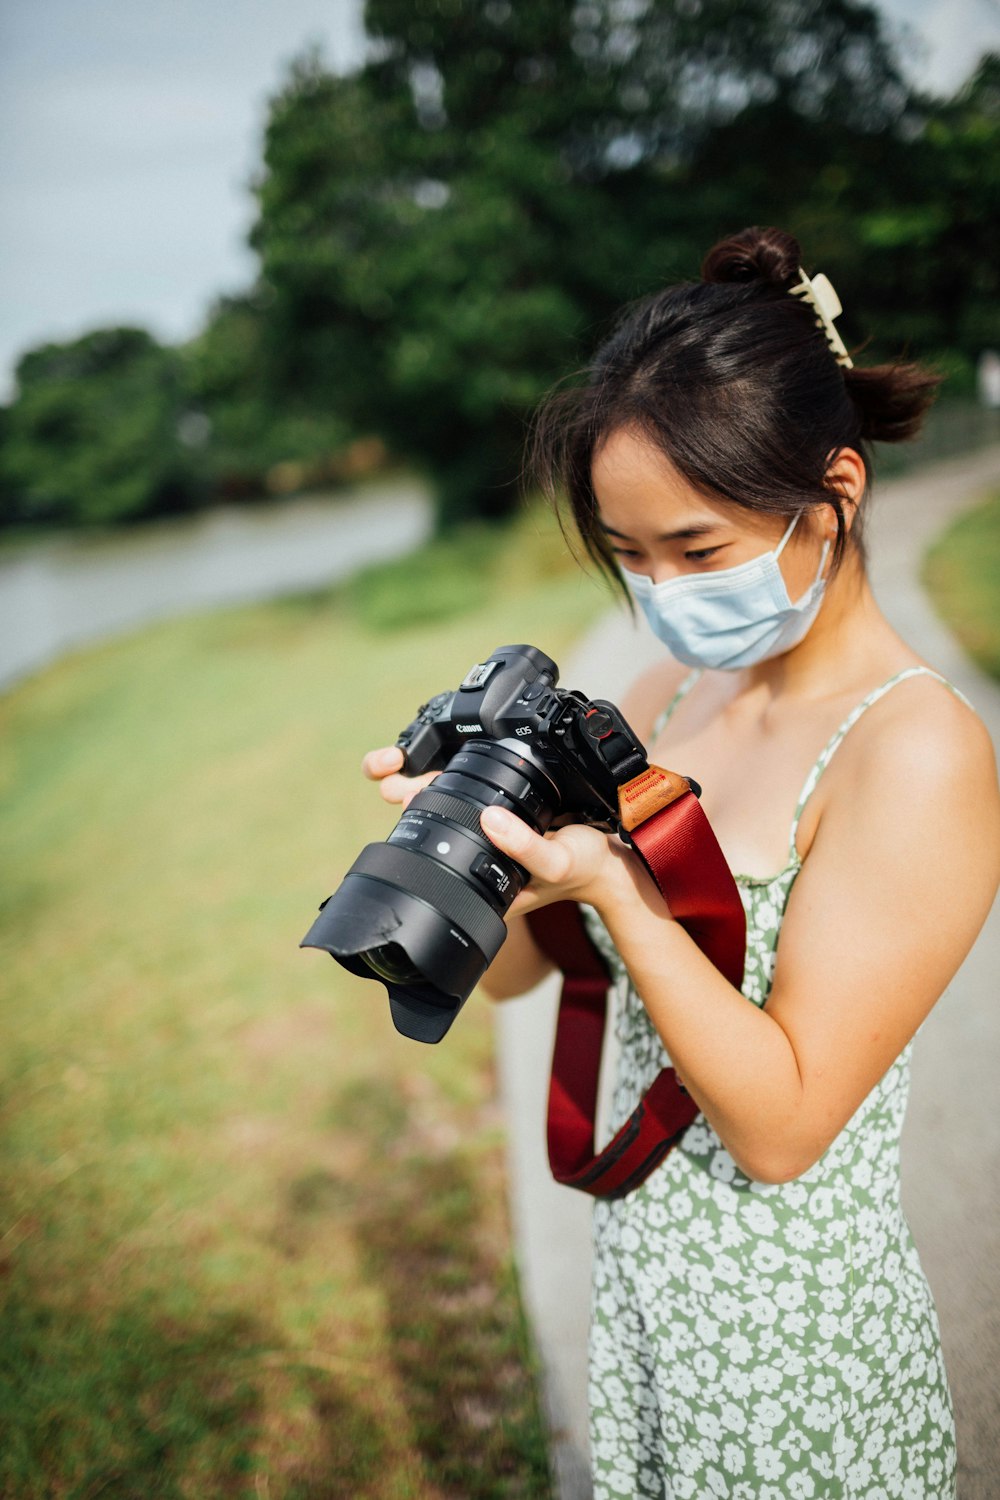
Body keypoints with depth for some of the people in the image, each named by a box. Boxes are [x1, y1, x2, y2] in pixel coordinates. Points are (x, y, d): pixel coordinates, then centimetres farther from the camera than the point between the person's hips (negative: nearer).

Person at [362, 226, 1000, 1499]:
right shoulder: (665, 698, -3)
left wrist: (614, 885, -32)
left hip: (788, 1341, -6)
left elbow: (782, 1127, -23)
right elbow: (512, 969, 1)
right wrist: (468, 830, -18)